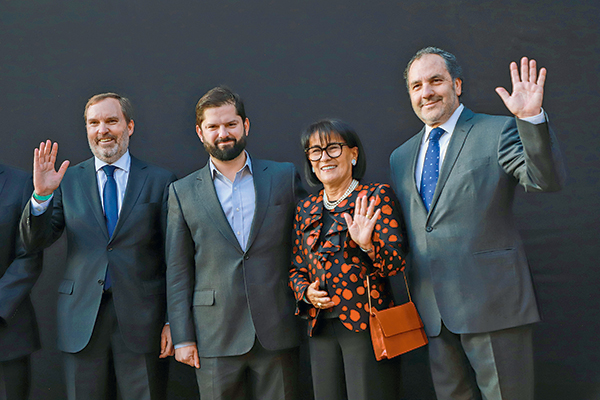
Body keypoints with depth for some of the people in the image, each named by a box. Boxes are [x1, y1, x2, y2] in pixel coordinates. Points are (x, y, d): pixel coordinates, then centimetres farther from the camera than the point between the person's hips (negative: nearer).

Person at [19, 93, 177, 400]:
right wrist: (41, 195, -15)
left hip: (142, 317, -1)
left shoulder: (160, 181, 3)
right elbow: (34, 242, 2)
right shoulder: (68, 180, 8)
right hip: (82, 322, 2)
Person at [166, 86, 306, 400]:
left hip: (278, 334, 0)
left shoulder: (285, 177, 6)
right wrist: (182, 337, 1)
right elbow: (178, 271, 6)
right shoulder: (183, 192, 7)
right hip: (216, 338, 0)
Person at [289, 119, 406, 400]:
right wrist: (305, 292, -2)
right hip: (320, 327, 5)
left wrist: (367, 245, -27)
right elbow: (296, 267, 19)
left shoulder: (377, 196, -2)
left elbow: (396, 262, -8)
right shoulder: (306, 209, 12)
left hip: (367, 324, -5)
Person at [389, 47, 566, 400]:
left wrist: (532, 118, -30)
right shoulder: (401, 157, 15)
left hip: (491, 303, -5)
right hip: (433, 310, 5)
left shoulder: (498, 131, -1)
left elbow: (547, 180, -17)